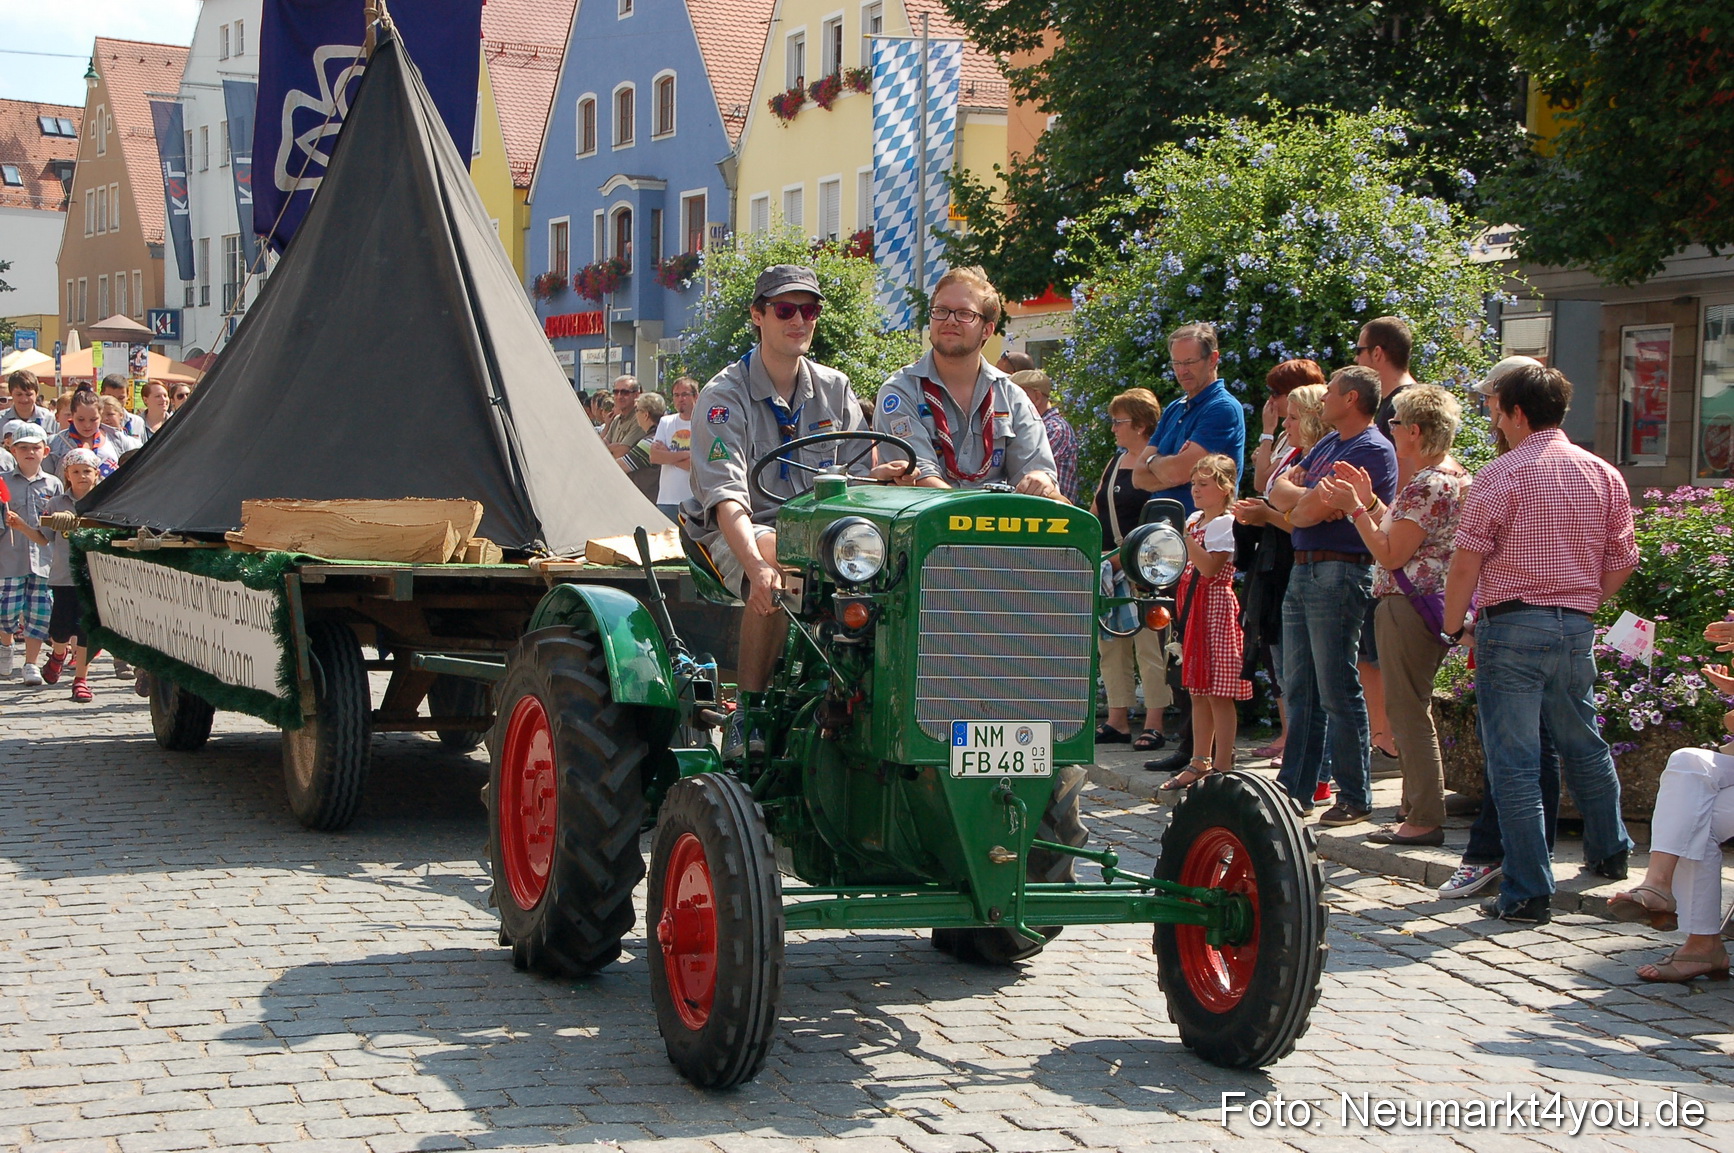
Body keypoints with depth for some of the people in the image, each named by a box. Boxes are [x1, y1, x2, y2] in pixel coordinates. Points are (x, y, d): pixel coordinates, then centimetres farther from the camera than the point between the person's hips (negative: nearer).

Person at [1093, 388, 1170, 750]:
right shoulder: (1116, 461, 17)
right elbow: (1096, 510, 22)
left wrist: (1121, 557, -17)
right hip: (1107, 569, 9)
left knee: (1149, 646, -6)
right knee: (1110, 645, 9)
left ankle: (1153, 725, -3)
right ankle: (1118, 721, 15)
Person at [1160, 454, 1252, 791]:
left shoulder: (1226, 523, -9)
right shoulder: (1195, 520, 17)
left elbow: (1210, 567, -21)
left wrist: (1183, 536, -24)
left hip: (1217, 608, -9)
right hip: (1194, 609, 9)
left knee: (1219, 693, -8)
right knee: (1198, 691, 11)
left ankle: (1222, 767, -6)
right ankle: (1200, 763, 17)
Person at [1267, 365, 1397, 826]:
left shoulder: (1372, 450, -12)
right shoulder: (1328, 444, 19)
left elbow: (1311, 510, -20)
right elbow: (1279, 488, 11)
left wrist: (1299, 505, 0)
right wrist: (1309, 498, -7)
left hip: (1339, 574, -10)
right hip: (1304, 571, 10)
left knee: (1338, 692, -7)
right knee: (1299, 688, 12)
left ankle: (1355, 797, -1)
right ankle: (1295, 787, 19)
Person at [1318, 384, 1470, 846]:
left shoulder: (1426, 484, -19)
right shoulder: (1456, 476, 14)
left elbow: (1392, 554, -19)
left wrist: (1354, 508, -13)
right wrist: (1369, 501, 14)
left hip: (1409, 605, -11)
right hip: (1435, 604, 11)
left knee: (1408, 712, -6)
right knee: (1413, 710, 17)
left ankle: (1425, 820, -4)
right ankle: (1420, 811, 22)